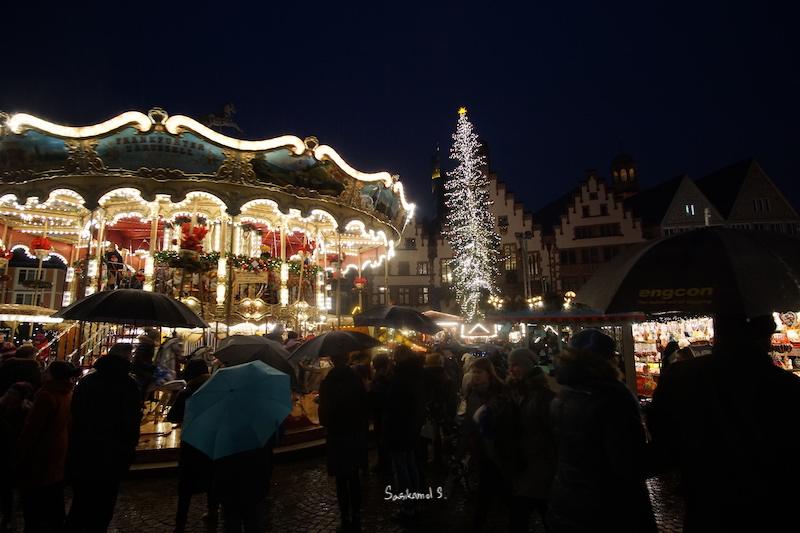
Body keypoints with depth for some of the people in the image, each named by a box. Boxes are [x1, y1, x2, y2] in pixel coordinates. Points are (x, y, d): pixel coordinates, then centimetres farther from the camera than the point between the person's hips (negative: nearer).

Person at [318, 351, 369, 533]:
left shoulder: (327, 383, -15)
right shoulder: (357, 379, -4)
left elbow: (324, 413, -14)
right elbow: (365, 406, 1)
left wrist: (329, 425, 8)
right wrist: (364, 428, 12)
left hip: (337, 436, -4)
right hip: (357, 434, 4)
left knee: (341, 480, 8)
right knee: (353, 477, 16)